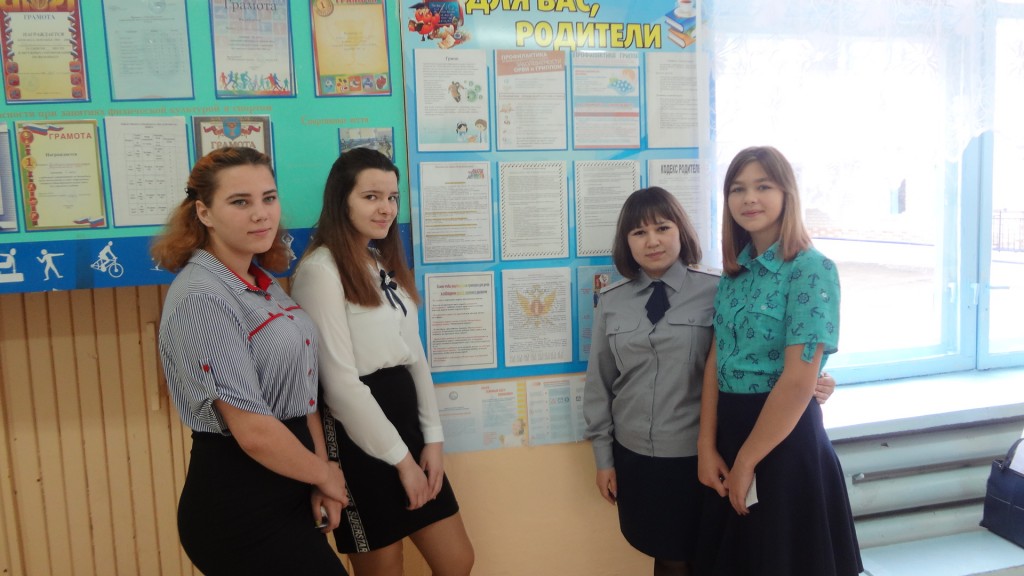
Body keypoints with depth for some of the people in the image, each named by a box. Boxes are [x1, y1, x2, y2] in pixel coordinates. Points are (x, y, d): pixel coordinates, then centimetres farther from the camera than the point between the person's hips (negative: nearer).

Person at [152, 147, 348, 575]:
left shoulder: (263, 282, 5)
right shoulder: (202, 297, -21)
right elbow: (253, 431, -23)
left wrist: (319, 485, 1)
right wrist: (325, 475, -8)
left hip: (287, 493, 8)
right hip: (238, 508, -8)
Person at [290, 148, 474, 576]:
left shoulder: (386, 264, 13)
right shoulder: (320, 271, -13)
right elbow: (339, 381, -17)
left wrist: (432, 437, 4)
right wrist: (400, 458, -12)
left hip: (405, 415, 8)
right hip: (358, 436, -8)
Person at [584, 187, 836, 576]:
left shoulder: (716, 291, -9)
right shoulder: (611, 303, 1)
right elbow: (599, 383, 6)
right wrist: (603, 456, 7)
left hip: (697, 456, -2)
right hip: (634, 455, 3)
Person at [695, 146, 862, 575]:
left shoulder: (812, 270, -15)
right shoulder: (734, 272, 7)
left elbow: (799, 383, -19)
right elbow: (716, 361, 4)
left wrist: (746, 461, -13)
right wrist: (707, 447, -3)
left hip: (785, 440, -6)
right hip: (730, 431, 7)